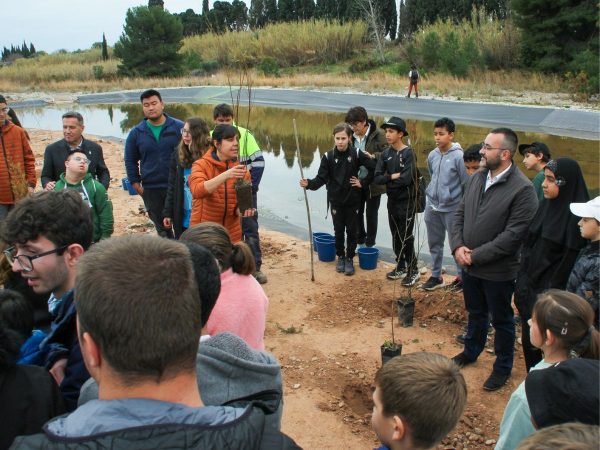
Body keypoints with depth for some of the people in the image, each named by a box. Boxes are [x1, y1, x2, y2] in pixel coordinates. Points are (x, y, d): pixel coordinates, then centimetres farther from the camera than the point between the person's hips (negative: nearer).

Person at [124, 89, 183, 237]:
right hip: (151, 190, 2)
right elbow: (130, 161, 11)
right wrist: (135, 184, 5)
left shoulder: (179, 127, -3)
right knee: (162, 229, 13)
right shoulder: (136, 133, 4)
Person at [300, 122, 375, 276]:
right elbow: (321, 178, -11)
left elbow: (374, 169, -3)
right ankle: (340, 257, 28)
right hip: (336, 201, 1)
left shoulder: (357, 154, -8)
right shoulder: (328, 156, -7)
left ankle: (350, 259, 21)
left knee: (352, 231, 6)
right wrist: (309, 184, -26)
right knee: (339, 231, 10)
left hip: (353, 200, 0)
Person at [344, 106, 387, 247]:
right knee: (357, 211, 14)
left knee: (371, 213, 8)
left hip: (373, 182, -4)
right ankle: (360, 238, 34)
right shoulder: (352, 135, 0)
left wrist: (373, 156, -33)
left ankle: (370, 243, 22)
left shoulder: (378, 135, -14)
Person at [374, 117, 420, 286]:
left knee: (406, 237, 0)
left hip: (407, 202, -6)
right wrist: (393, 176, -18)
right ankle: (400, 265, 29)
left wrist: (387, 180, -11)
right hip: (392, 201, 6)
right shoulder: (386, 154, 4)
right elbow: (377, 178, -3)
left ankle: (413, 270, 13)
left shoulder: (408, 153, -13)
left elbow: (407, 178, -24)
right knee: (396, 236, 15)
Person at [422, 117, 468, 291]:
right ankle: (436, 276, 30)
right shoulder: (432, 155, 2)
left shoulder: (458, 156, -15)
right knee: (434, 244, 16)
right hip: (432, 207, 6)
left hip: (452, 209, -6)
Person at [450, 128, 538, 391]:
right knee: (476, 313, 25)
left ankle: (503, 368, 33)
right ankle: (471, 352, 47)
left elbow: (513, 236, -23)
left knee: (502, 320, 14)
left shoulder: (522, 189, -21)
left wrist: (475, 256, -20)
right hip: (469, 265, 6)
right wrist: (457, 246, -9)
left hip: (498, 271, -6)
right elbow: (460, 214, 7)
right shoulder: (476, 179, 1)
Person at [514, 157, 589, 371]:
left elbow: (570, 264, -17)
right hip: (529, 288, 7)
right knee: (529, 340, 18)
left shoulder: (576, 217, -18)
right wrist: (521, 283, 10)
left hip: (550, 292, -7)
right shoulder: (546, 206, 4)